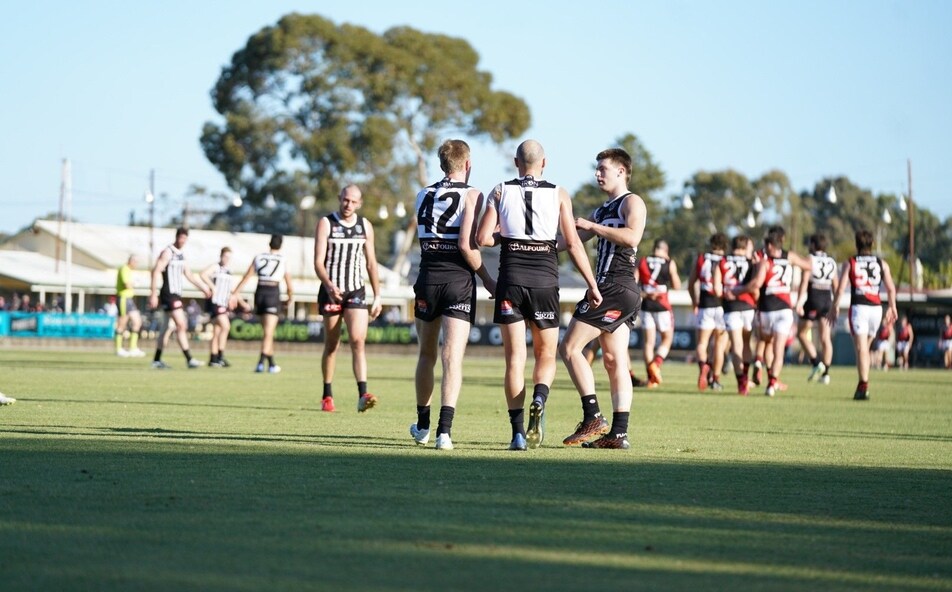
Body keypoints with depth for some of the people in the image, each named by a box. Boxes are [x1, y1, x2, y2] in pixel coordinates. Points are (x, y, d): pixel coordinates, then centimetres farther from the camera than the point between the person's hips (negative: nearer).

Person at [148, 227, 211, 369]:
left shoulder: (181, 255, 15)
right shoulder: (167, 252, -11)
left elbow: (189, 275, 24)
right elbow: (156, 272, -17)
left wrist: (204, 288, 26)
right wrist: (153, 294, -23)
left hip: (176, 295, 9)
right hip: (169, 294, -9)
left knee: (166, 328, 11)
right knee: (181, 325, -13)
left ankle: (157, 360, 16)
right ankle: (189, 359, -14)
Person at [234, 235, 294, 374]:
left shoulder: (259, 257, 9)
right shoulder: (283, 260, 5)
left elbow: (246, 277, 4)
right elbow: (289, 285, 9)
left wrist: (235, 293, 4)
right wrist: (290, 296, 28)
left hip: (260, 292, 3)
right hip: (273, 293, -3)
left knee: (268, 331, 16)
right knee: (268, 332, -6)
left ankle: (271, 363, 22)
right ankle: (261, 363, -20)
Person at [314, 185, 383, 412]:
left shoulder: (365, 226, 7)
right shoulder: (326, 223, -4)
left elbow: (371, 263, 13)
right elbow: (318, 261, -11)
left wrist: (377, 296, 9)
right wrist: (329, 285, -28)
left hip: (356, 291, 2)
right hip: (330, 291, -2)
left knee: (358, 341, -14)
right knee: (331, 344, 5)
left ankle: (362, 395, -24)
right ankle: (327, 396, 18)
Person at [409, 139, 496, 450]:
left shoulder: (424, 195, 11)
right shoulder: (471, 195, -5)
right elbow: (466, 244, -14)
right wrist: (487, 279, -3)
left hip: (428, 278, 4)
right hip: (458, 280, -4)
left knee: (427, 355, 18)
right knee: (453, 357, -8)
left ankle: (422, 426, 28)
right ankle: (444, 430, -20)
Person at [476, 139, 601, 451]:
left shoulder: (500, 191, 4)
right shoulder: (559, 194, 4)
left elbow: (483, 238, -4)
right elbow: (573, 243, 0)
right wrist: (592, 284, 5)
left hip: (511, 277, 0)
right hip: (544, 279, 0)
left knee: (515, 357, 4)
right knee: (546, 355, 12)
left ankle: (518, 431, -4)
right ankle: (539, 401, -19)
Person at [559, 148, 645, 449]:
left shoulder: (632, 202, -3)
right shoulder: (602, 211, 24)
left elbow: (632, 236, -21)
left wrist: (591, 226, -17)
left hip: (617, 288, -9)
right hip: (608, 288, 9)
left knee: (570, 347, -11)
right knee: (614, 361, 4)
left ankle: (593, 418, -12)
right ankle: (618, 433, 2)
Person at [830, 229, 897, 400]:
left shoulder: (849, 263, 2)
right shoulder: (882, 264, 8)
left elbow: (840, 288, -3)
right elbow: (891, 288, 3)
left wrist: (835, 307, 7)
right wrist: (892, 308, 14)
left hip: (858, 307, -3)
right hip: (876, 308, 3)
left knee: (861, 348, -7)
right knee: (866, 347, 17)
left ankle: (864, 387, -17)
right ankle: (863, 384, 16)